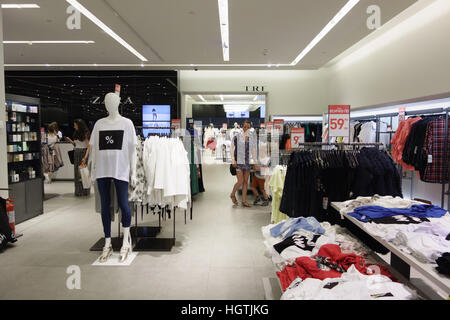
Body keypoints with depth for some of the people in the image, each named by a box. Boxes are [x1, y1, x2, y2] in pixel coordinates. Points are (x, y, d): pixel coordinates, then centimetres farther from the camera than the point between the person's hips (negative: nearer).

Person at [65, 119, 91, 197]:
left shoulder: (85, 134, -9)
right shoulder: (76, 133, 11)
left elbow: (88, 147, -14)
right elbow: (76, 144, 18)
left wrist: (85, 157, -23)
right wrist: (70, 141, 3)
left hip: (83, 153, -7)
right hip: (76, 154, 7)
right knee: (77, 172, 8)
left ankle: (85, 191, 5)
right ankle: (78, 191, 17)